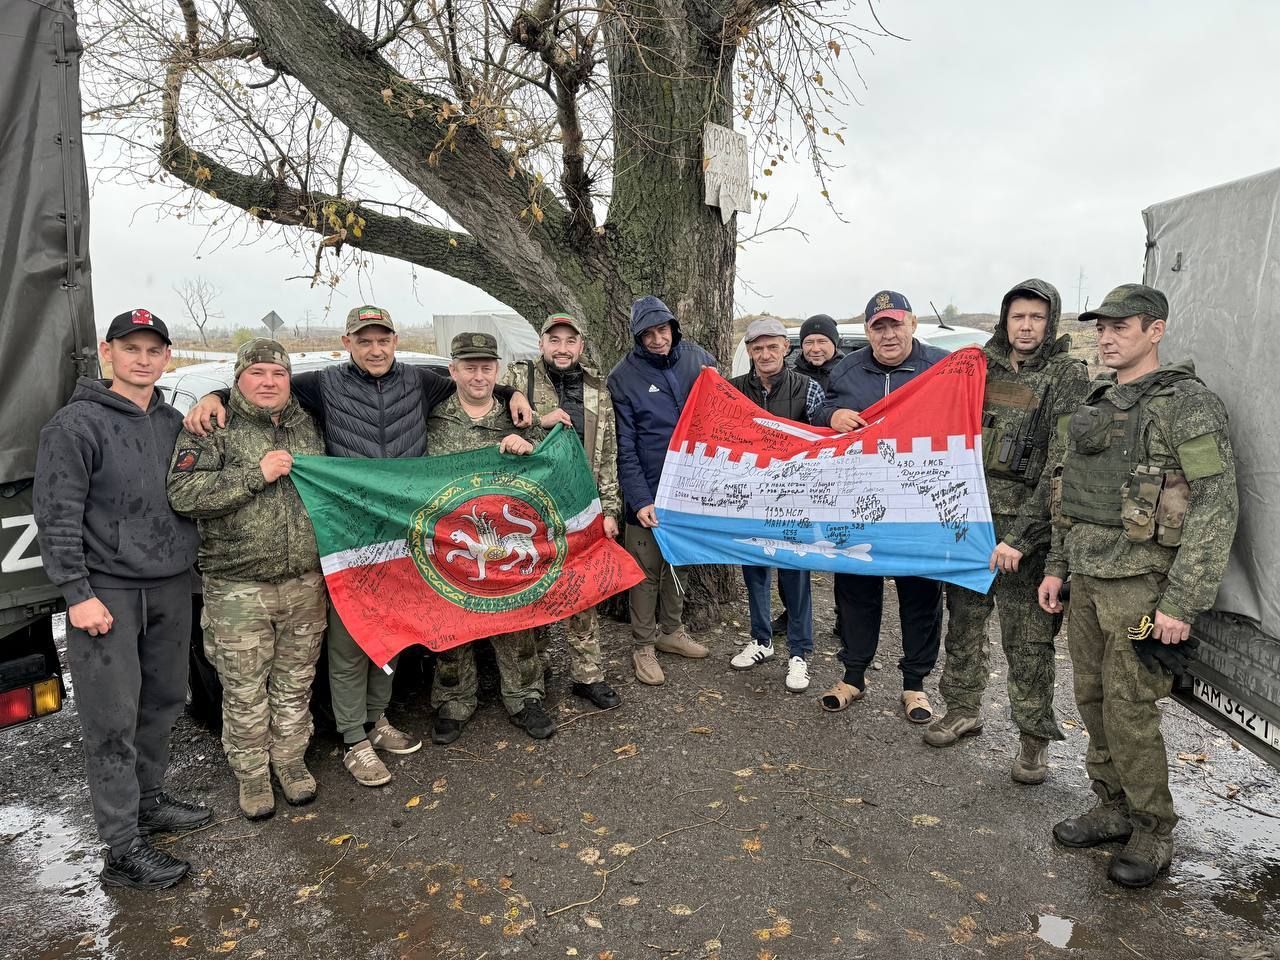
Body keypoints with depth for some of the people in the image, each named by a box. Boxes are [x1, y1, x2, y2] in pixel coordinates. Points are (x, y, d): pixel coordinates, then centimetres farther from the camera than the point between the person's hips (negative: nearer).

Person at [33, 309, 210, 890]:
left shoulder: (174, 423, 11)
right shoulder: (76, 425, -8)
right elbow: (57, 516, -12)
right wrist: (77, 593, -15)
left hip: (171, 588, 6)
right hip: (107, 592, -6)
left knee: (163, 702, 16)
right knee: (113, 723, 0)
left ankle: (149, 801, 34)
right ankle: (124, 852, 8)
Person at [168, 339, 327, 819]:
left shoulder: (307, 425, 10)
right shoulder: (212, 428, -5)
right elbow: (182, 493, -17)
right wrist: (255, 474, -21)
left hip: (306, 584, 4)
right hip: (238, 589, -4)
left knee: (295, 683, 15)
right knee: (246, 692, 8)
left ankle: (290, 758, 34)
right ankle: (251, 772, 27)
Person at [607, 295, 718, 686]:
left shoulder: (697, 357, 1)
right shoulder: (623, 376, -10)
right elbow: (625, 447, -12)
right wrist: (639, 500, -18)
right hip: (649, 491, -4)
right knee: (647, 568, 5)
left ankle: (671, 630, 35)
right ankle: (643, 644, 20)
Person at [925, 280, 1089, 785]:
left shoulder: (1070, 377, -4)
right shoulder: (981, 367, 8)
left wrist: (1020, 537, -17)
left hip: (1024, 526, -4)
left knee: (1028, 638, 3)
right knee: (963, 620, 15)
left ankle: (1034, 735, 19)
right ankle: (963, 708, 33)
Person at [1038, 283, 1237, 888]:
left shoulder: (1188, 404, -10)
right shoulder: (1096, 404, 13)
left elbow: (1216, 508, -15)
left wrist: (1183, 604, -18)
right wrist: (1056, 565, 16)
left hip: (1140, 583, -7)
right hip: (1085, 578, 7)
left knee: (1129, 709, -2)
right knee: (1093, 700, 13)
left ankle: (1154, 831, 18)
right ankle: (1113, 810, 30)